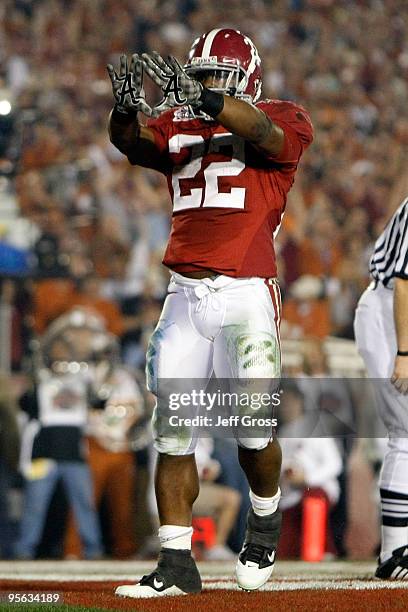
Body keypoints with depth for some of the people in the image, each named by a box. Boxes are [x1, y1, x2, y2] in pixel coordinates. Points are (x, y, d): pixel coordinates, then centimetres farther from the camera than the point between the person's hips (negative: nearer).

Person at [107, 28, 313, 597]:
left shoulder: (282, 121, 2)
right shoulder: (176, 126, 14)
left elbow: (262, 130, -21)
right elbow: (134, 141, -6)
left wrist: (201, 98, -36)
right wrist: (127, 105, -29)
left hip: (246, 294, -4)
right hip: (185, 294, 4)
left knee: (252, 429, -5)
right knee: (172, 433, 1)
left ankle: (265, 519, 26)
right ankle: (177, 563, 6)